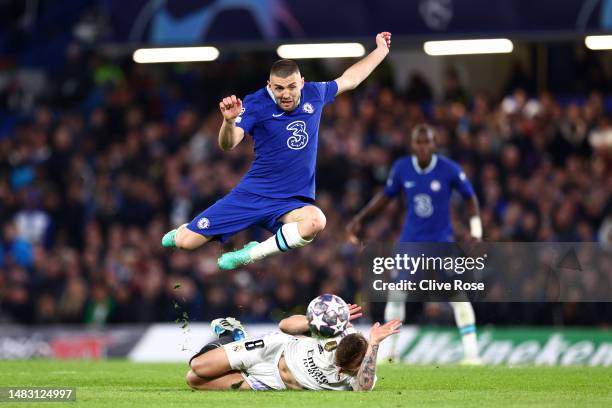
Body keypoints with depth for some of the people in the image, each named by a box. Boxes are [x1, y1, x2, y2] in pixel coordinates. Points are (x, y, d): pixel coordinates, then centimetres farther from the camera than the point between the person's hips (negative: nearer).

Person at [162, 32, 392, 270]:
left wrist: (381, 50, 27)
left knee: (315, 221, -36)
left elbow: (349, 79, 21)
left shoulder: (314, 94, 2)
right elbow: (228, 145, -24)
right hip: (250, 196, -2)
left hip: (292, 203, 2)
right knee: (185, 242, -7)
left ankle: (251, 254, -13)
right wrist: (229, 121, -45)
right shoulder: (256, 105, -12)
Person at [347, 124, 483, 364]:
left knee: (457, 294, -12)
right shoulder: (401, 168, -5)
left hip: (442, 240, -3)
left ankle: (471, 351, -8)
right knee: (396, 293, -2)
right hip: (410, 240, 3)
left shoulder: (449, 169, -13)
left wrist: (476, 230, -7)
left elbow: (470, 198, 1)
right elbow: (386, 196, 10)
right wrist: (360, 219, 7)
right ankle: (388, 350, 11)